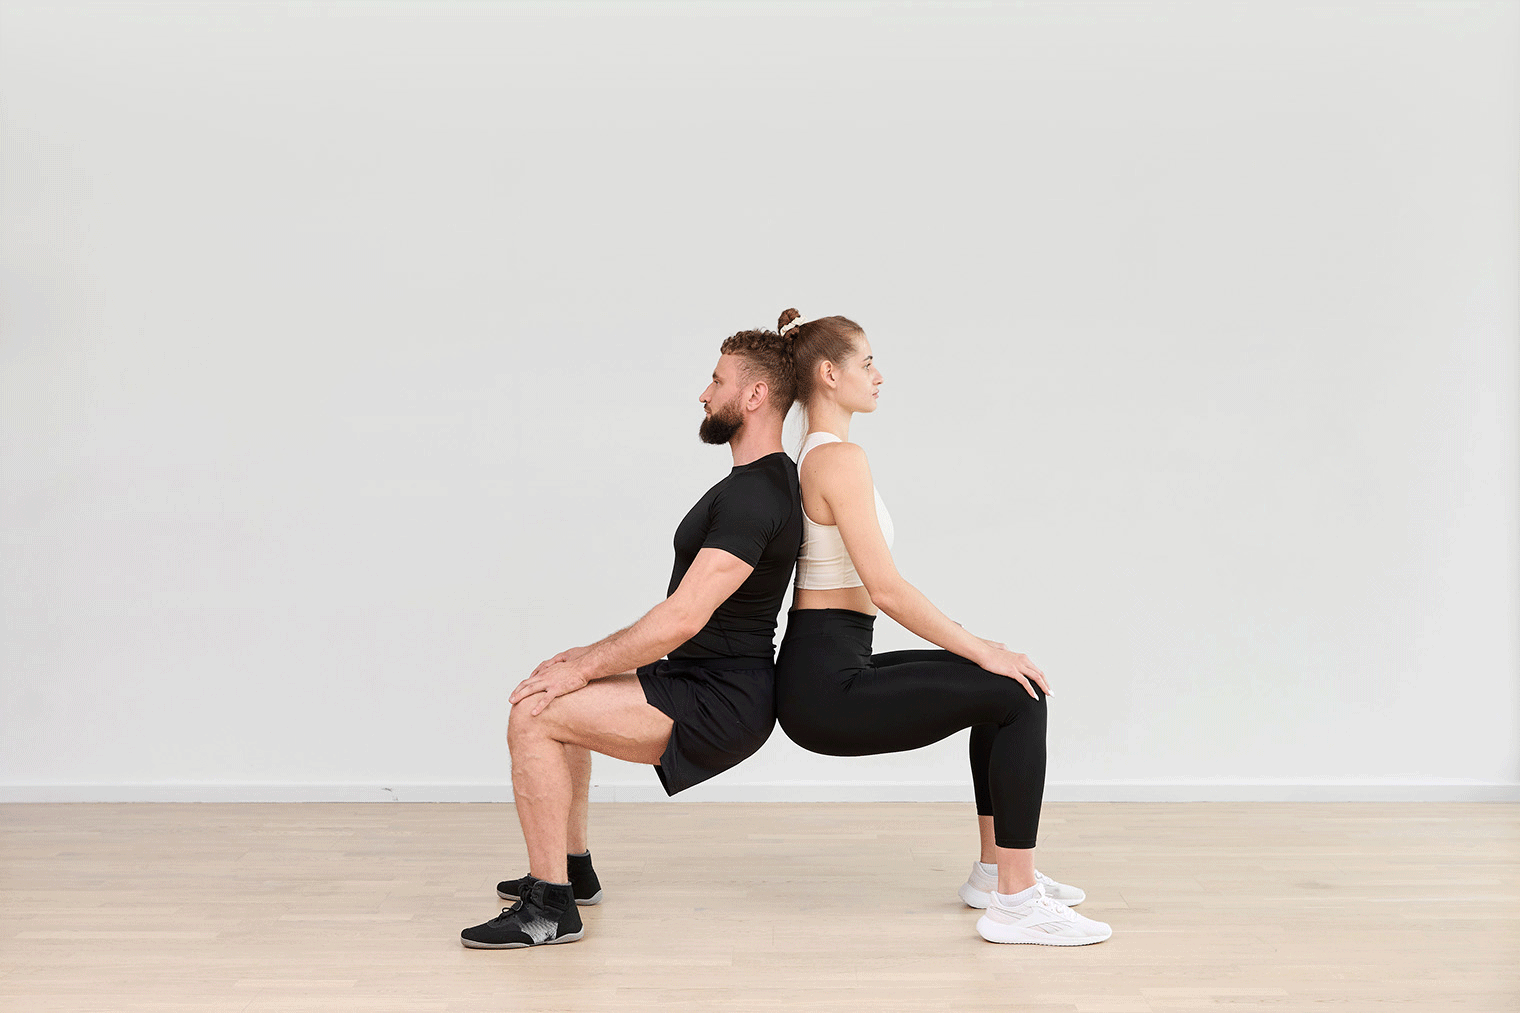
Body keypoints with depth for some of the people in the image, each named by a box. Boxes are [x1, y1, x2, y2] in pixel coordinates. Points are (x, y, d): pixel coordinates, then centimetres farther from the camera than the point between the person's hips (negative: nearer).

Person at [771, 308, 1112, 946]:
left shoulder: (812, 458, 17)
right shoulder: (840, 458, -15)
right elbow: (885, 589, -22)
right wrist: (980, 649, -15)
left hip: (832, 671, 10)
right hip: (826, 685, -10)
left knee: (1000, 687, 19)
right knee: (1018, 696, -13)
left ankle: (995, 869, 26)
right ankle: (1014, 903, -8)